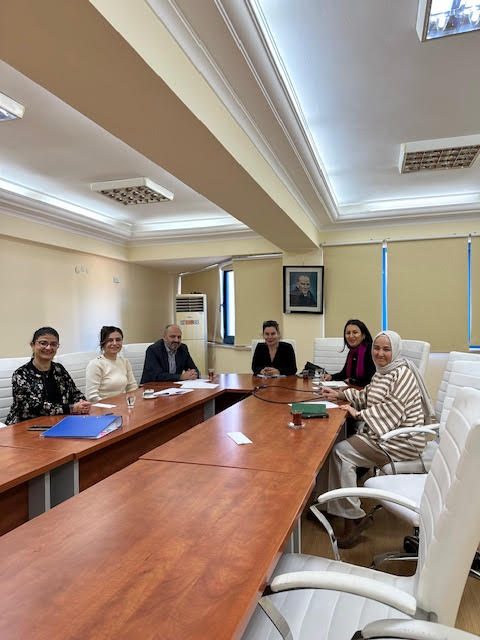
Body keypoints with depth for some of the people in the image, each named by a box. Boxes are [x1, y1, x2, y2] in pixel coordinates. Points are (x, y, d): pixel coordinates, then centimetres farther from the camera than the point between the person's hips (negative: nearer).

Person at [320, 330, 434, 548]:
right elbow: (368, 395, 22)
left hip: (402, 440, -9)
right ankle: (334, 507, 1)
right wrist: (340, 395, 10)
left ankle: (354, 517, -9)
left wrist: (359, 414, -18)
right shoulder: (382, 372, 13)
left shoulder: (402, 373, -15)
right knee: (339, 449, -8)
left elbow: (393, 410, -23)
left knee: (341, 452, -19)